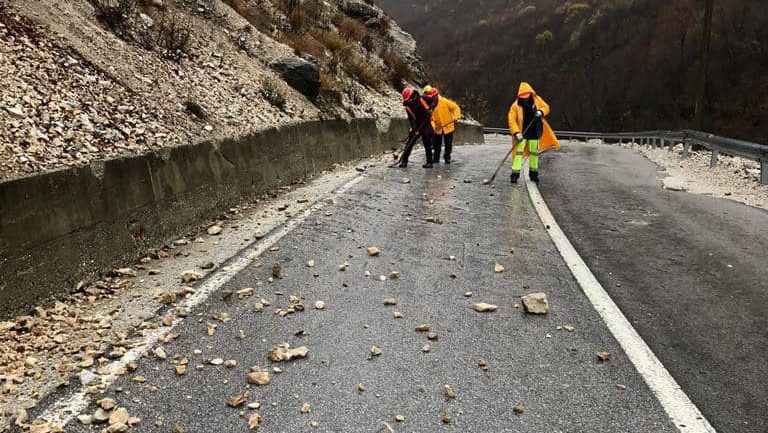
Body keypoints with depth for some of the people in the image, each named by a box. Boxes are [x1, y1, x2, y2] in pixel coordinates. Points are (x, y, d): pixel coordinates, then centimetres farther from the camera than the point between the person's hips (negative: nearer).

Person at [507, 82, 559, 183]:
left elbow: (546, 107, 8)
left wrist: (541, 111, -16)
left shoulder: (537, 99, -3)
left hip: (534, 132, 4)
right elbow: (511, 120, -14)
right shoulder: (516, 105, -13)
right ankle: (515, 173, -10)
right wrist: (516, 133, -24)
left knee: (534, 152, 12)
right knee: (518, 151, -11)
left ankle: (533, 173, 25)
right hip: (522, 132, -3)